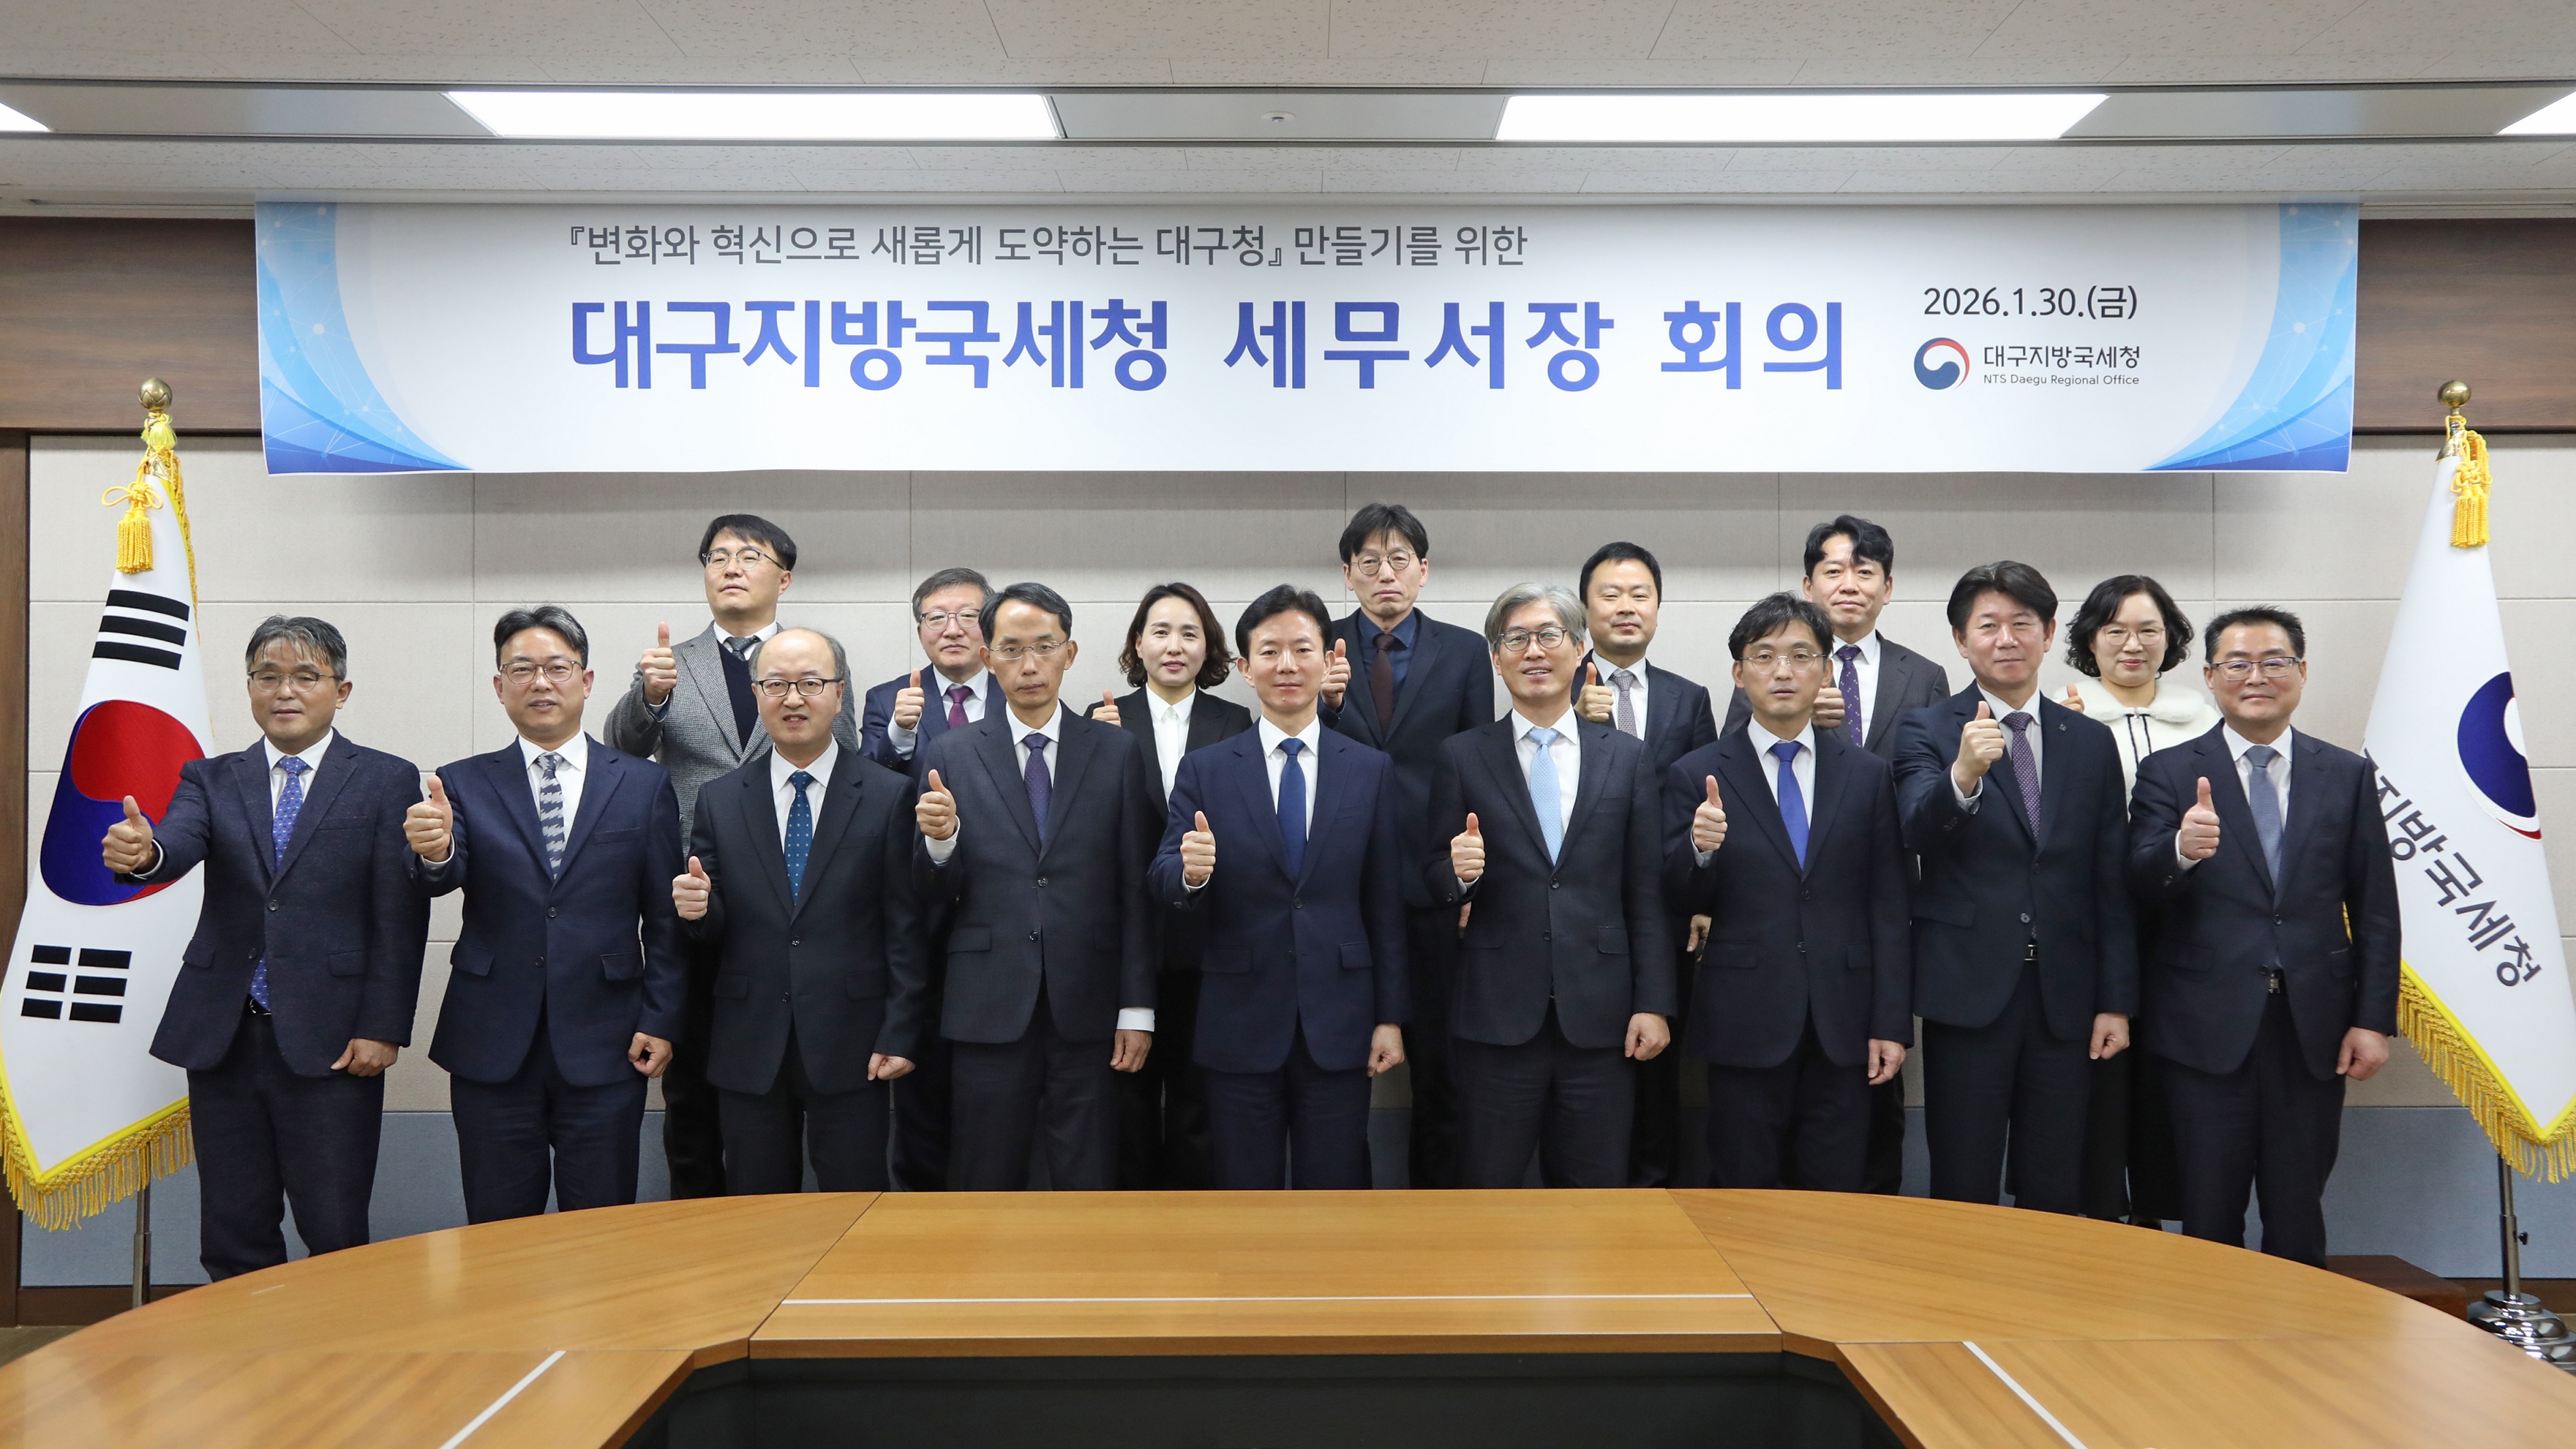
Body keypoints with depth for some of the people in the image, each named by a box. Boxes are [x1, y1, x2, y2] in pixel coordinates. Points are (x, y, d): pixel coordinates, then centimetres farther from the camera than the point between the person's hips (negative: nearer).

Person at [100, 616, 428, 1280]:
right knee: (232, 1235, 10)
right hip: (222, 1034, 3)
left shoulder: (387, 782, 1)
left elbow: (400, 915, -4)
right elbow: (179, 844, -10)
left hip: (330, 1041, -3)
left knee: (335, 1234, -1)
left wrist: (384, 1027, -10)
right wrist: (143, 853, -34)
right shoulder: (211, 780, 11)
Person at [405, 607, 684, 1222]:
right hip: (491, 1046, 1)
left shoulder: (644, 785, 5)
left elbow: (665, 919, 3)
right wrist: (434, 853, -34)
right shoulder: (465, 784, 6)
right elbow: (443, 879, -11)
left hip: (604, 1046, 0)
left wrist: (662, 1020, -3)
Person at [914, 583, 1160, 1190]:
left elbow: (1137, 891, 3)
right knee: (988, 1195, 9)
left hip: (1089, 1013, 0)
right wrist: (940, 839, -16)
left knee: (1088, 1196, 6)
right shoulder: (949, 755, 5)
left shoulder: (1118, 752, 4)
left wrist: (1138, 1008, -1)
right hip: (988, 1012, 0)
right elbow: (938, 894, 5)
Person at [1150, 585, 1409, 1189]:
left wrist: (1391, 1017, 2)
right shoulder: (1204, 770, 3)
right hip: (1239, 1026, 0)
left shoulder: (1371, 770, 4)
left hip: (1338, 1025, 0)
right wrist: (1190, 872, -25)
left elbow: (1386, 904, 4)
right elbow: (1164, 881, -1)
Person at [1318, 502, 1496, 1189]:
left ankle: (1436, 1192, 21)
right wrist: (1327, 703, -20)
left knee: (1437, 1056, 8)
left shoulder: (1464, 652, 5)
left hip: (1432, 880, 0)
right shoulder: (1322, 649, 4)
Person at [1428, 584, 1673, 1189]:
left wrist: (1653, 1004, 0)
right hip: (1497, 1015, -1)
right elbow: (1435, 885, 5)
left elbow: (1647, 894, 6)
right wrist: (1458, 873, -17)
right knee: (1488, 1189, 7)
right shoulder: (1460, 757, 4)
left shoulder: (1626, 757, 7)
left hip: (1598, 1018, 1)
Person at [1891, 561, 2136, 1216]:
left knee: (2055, 1200, 10)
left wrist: (2117, 1000, 5)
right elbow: (1917, 830, -19)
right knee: (1962, 1196, 5)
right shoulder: (1926, 732, 0)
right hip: (1968, 991, -3)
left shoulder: (2092, 742, 10)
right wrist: (1963, 776, -38)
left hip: (2065, 997, 3)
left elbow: (2113, 884, 9)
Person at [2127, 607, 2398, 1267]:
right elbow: (2143, 880, -12)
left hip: (2314, 1028, 2)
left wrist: (2374, 1019, 0)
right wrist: (2183, 849, -34)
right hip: (2209, 1026, -1)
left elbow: (2375, 910, 6)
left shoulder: (2347, 775, 6)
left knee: (2299, 1218, 12)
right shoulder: (2168, 772, 0)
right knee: (2210, 1218, 8)